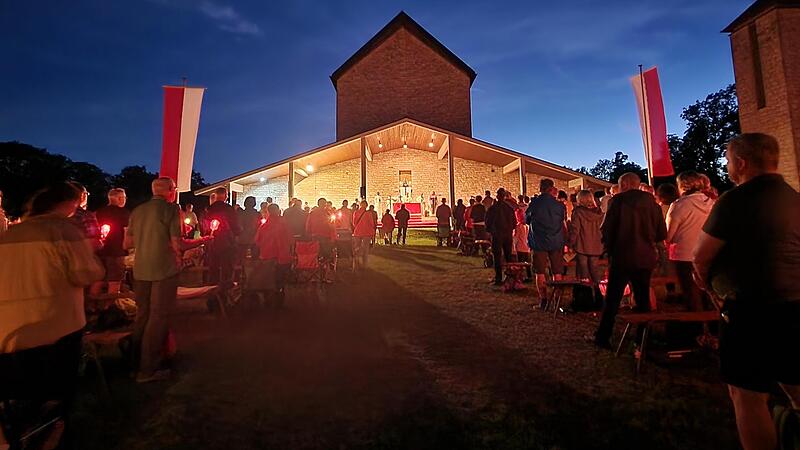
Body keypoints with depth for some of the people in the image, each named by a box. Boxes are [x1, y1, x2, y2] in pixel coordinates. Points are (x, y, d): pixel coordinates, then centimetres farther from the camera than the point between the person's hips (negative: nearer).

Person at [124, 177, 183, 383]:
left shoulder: (138, 210, 9)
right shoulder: (171, 209, -10)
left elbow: (127, 243, 12)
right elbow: (177, 244, -16)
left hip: (141, 270, 7)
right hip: (165, 269, -6)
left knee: (142, 316, 18)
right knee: (158, 317, 2)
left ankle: (135, 363, 30)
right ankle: (147, 370, 8)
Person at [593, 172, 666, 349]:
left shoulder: (618, 200, -8)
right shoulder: (651, 201, 3)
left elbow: (607, 229, -12)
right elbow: (662, 233, 4)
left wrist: (610, 250, 2)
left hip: (622, 257, -3)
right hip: (646, 258, 4)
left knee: (613, 298, 5)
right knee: (643, 298, 16)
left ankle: (603, 337, 11)